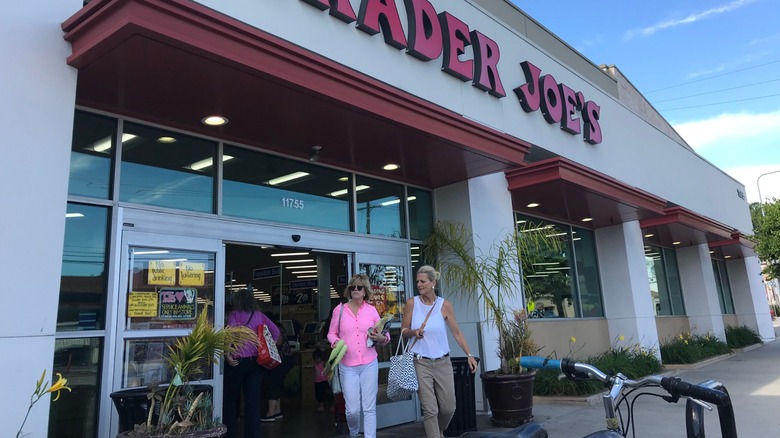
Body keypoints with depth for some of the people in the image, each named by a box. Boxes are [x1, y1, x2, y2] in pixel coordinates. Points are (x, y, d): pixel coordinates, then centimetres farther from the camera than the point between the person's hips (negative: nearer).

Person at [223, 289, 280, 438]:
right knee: (253, 399, 5)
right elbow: (276, 331, 5)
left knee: (231, 397, 14)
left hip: (238, 361, -3)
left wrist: (228, 354, -18)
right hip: (257, 360, 3)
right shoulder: (259, 315, 9)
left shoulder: (234, 314, -2)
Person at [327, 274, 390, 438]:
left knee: (369, 408, 2)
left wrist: (382, 338, -12)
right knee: (352, 409, 2)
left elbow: (384, 335, 10)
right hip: (347, 366, -1)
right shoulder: (339, 309, 1)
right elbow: (331, 333, 9)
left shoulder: (371, 310, 4)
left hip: (369, 364, 1)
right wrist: (336, 342, -12)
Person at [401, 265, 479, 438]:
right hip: (421, 363, -1)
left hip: (443, 363, 2)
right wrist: (413, 332, -17)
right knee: (430, 409, -4)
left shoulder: (445, 305, -2)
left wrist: (469, 354, -4)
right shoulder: (412, 303, -3)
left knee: (449, 407, 9)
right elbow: (403, 331, 5)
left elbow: (457, 332, 2)